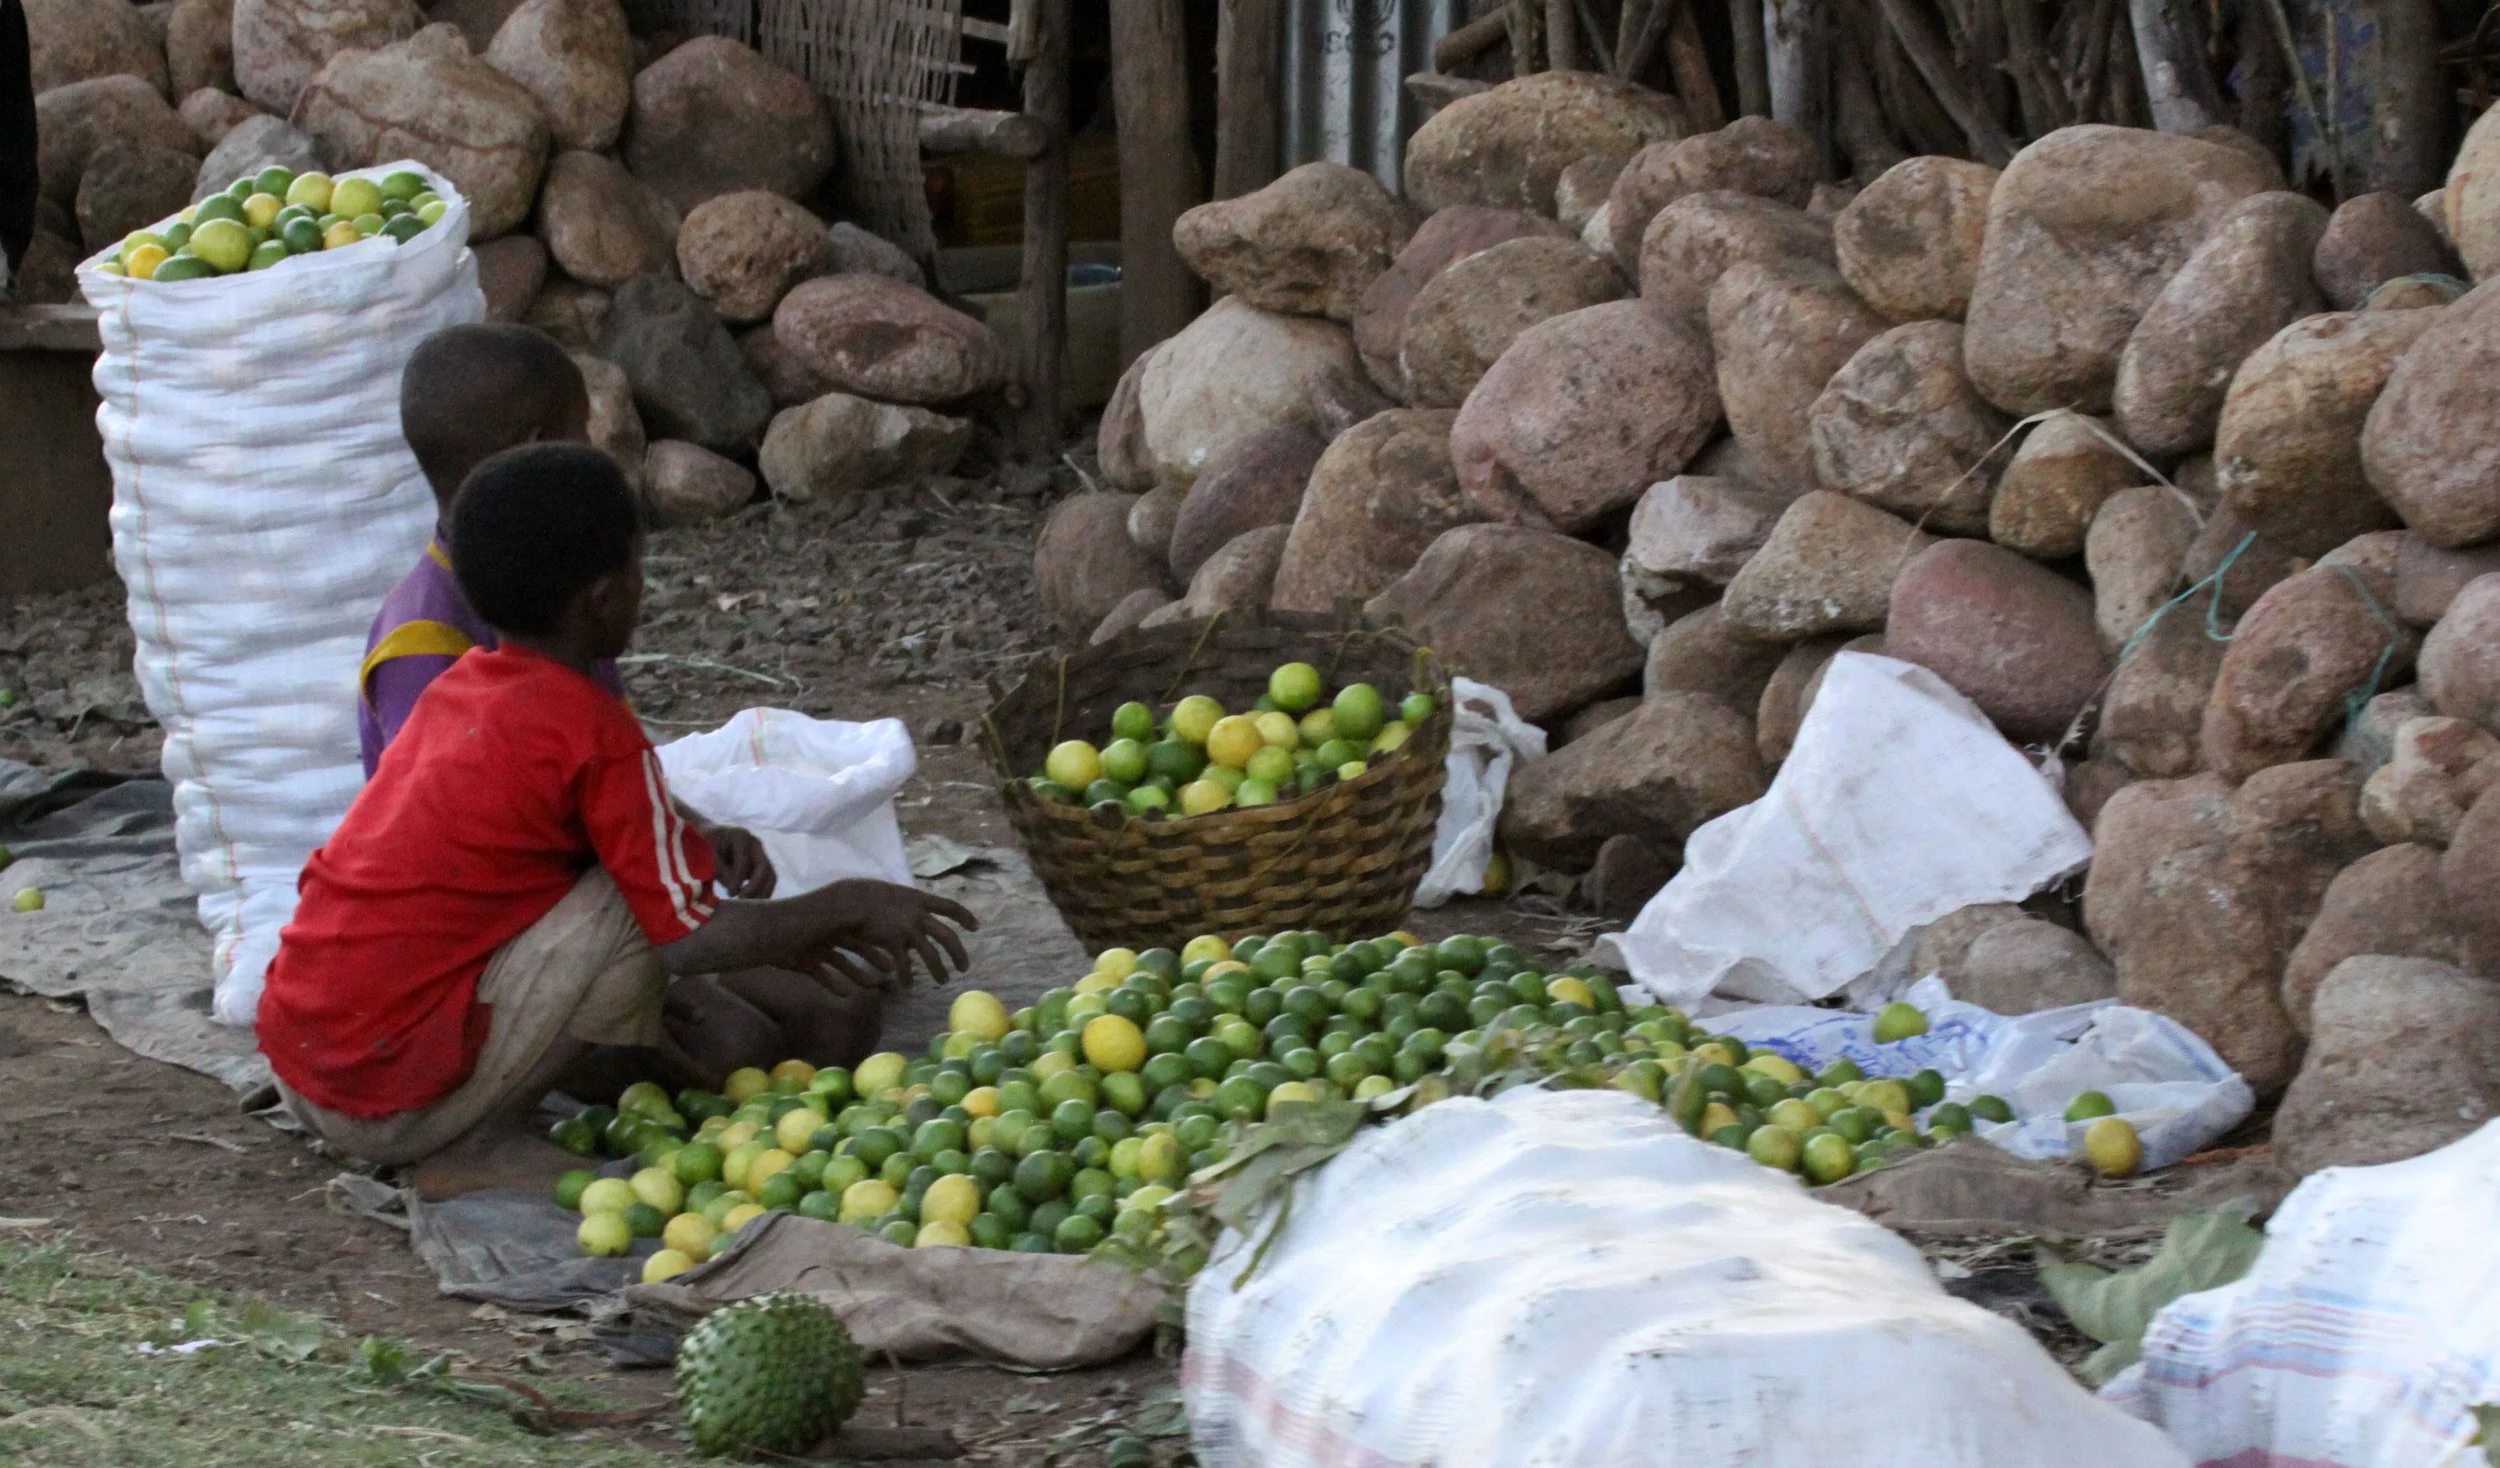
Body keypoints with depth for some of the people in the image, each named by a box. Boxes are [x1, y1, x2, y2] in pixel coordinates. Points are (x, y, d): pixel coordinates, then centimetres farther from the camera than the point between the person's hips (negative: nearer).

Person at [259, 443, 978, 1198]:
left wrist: (782, 935, 22)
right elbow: (691, 937, -12)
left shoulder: (462, 685, 12)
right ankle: (479, 1147, -5)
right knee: (638, 906, -10)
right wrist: (848, 905, 3)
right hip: (392, 1096, -8)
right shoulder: (594, 731, -13)